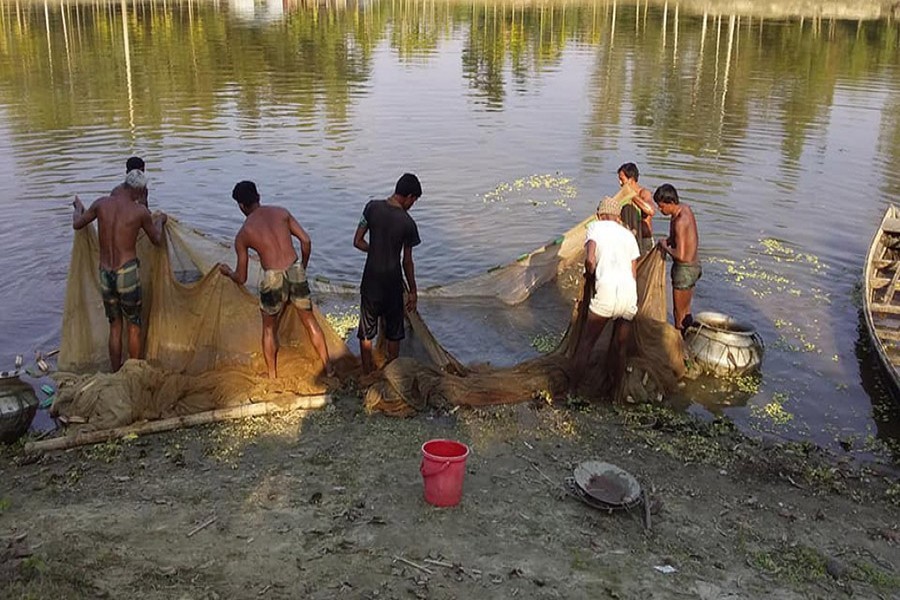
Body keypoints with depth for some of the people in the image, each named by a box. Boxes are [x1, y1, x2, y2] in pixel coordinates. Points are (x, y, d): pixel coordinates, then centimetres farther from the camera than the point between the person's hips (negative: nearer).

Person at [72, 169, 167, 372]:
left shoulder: (101, 204, 0)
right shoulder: (140, 211, -8)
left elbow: (77, 224, 16)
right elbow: (157, 240, 8)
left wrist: (78, 207, 37)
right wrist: (160, 221, 27)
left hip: (105, 274, 4)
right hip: (128, 272, -4)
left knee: (115, 327, 16)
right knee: (134, 326, 12)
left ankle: (116, 373, 23)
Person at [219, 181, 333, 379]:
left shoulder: (243, 235, 0)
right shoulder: (281, 212, 5)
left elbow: (241, 279, 4)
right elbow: (306, 241, 1)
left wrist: (227, 271, 27)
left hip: (272, 279, -2)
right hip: (296, 273, 2)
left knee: (269, 329, 21)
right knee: (310, 322, 21)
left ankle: (272, 377, 31)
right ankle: (328, 367, 30)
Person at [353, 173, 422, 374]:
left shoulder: (372, 207, -7)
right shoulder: (407, 223, -12)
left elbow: (358, 242, -2)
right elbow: (407, 261, -4)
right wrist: (412, 291, 7)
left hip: (371, 280, 2)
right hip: (393, 281, -2)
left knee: (366, 332, 14)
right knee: (394, 333, 15)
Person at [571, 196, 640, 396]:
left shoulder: (595, 227, 10)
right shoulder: (628, 234, 24)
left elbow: (590, 261, -5)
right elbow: (634, 273, 20)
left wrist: (589, 277, 13)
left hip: (606, 291, -4)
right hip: (630, 293, 4)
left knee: (586, 342, 8)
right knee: (621, 347, 18)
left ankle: (574, 389, 9)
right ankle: (614, 389, 27)